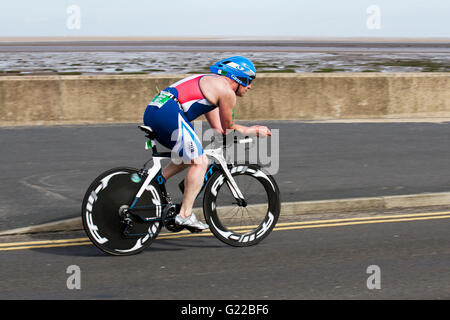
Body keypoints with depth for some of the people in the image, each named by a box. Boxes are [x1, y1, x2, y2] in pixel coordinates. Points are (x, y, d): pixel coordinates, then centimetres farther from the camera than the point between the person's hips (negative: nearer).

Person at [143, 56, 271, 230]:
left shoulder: (210, 82, 31)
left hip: (151, 113, 10)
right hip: (168, 113, -10)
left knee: (191, 156, 25)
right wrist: (255, 132, 28)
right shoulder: (226, 91, 2)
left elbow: (219, 129, 31)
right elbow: (228, 129, 11)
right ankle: (185, 215, -7)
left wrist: (254, 130, 34)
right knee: (199, 162, -4)